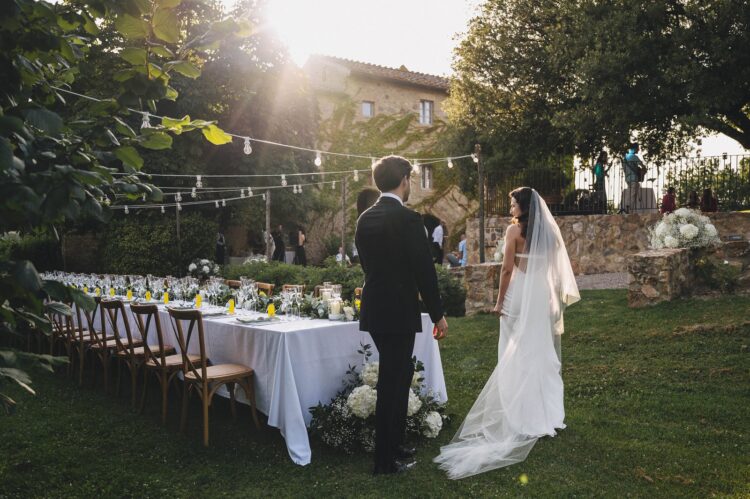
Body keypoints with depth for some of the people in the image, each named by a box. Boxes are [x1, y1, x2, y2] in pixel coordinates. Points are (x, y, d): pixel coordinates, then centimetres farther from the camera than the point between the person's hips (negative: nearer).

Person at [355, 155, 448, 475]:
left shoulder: (365, 219, 8)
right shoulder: (407, 218, -15)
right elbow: (424, 270, -15)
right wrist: (438, 314, -7)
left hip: (375, 309, 8)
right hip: (398, 312, -8)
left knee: (399, 375, 20)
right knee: (392, 382, 2)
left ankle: (395, 445, 32)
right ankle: (385, 460, 14)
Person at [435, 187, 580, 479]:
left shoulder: (515, 230, -9)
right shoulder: (549, 230, 7)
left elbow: (507, 269, -11)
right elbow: (555, 268, 9)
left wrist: (500, 301, -4)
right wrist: (556, 299, 16)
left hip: (519, 295, -5)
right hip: (543, 296, 6)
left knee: (516, 355, 1)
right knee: (542, 353, 12)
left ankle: (520, 414, 5)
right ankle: (544, 410, 20)